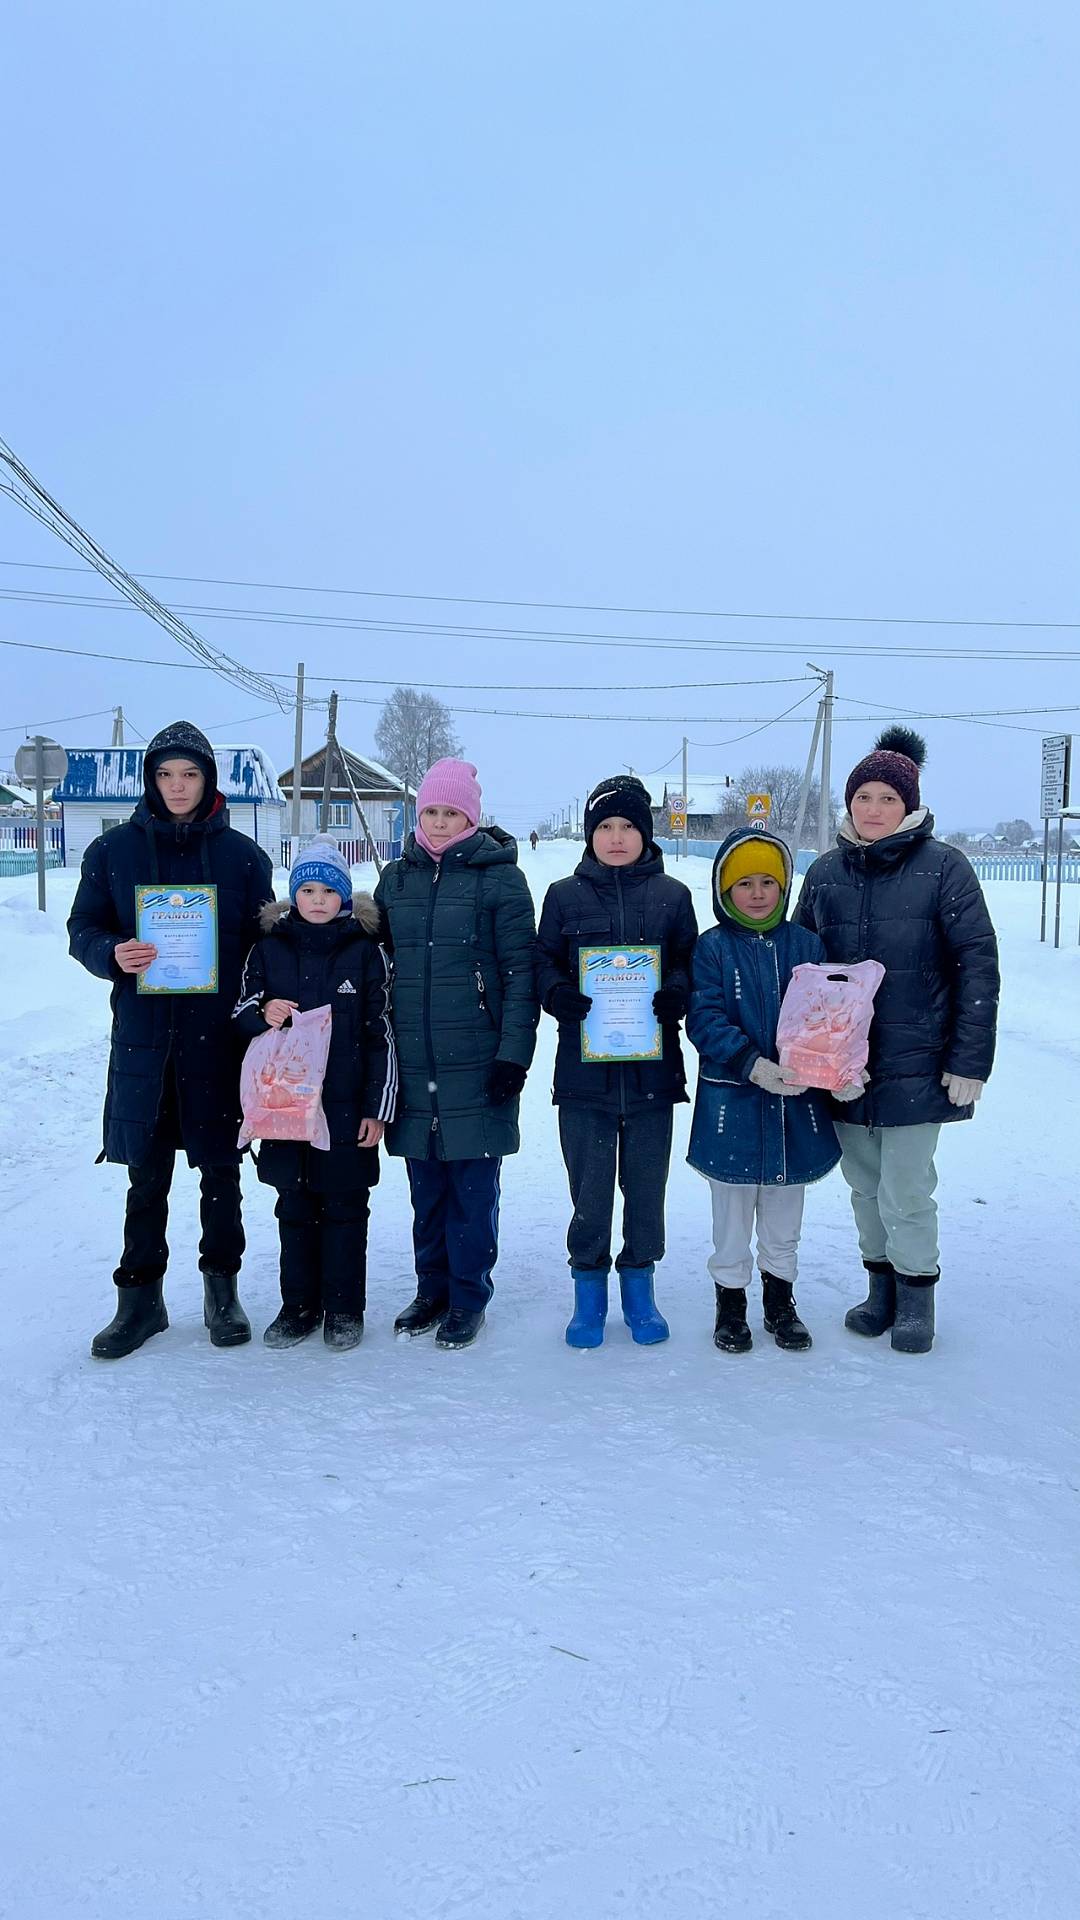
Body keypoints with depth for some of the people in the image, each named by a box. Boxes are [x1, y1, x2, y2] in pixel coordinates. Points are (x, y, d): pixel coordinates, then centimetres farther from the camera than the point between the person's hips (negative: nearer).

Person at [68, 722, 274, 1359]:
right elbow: (83, 928, 6)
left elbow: (262, 941, 6)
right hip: (143, 1035, 1)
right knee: (146, 1171, 7)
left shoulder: (243, 854, 4)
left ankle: (222, 1289, 24)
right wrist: (113, 953, -16)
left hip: (218, 1036, 0)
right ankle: (140, 1296, 20)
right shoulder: (115, 849, 5)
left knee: (220, 1168, 8)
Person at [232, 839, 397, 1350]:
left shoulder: (365, 951, -1)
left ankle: (344, 1308, 17)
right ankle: (299, 1304, 23)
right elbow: (241, 1014, 13)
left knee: (344, 1207, 5)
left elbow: (381, 1034, 0)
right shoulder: (269, 948, 6)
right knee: (294, 1207, 11)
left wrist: (378, 1108, -4)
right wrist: (262, 1013, -11)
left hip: (347, 1107, -2)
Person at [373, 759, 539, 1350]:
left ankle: (468, 1297, 15)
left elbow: (521, 969, -6)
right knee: (426, 1182, 11)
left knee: (472, 1181, 3)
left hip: (476, 1060, -4)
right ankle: (431, 1289, 25)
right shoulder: (396, 877, 10)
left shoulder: (498, 876, -4)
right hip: (413, 1059, 4)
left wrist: (514, 1052, -12)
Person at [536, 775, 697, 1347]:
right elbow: (543, 962, 7)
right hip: (584, 1067, 0)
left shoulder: (671, 895, 7)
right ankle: (588, 1292, 21)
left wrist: (676, 992, -13)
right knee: (589, 1188, 4)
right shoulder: (565, 895, 6)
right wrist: (558, 994, -14)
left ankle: (639, 1288, 26)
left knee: (646, 1184, 9)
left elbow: (690, 962, 9)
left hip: (652, 1067, 1)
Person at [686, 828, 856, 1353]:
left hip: (796, 1104, 3)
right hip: (731, 1104, -3)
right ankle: (730, 1304, 28)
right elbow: (705, 1019, -13)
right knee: (732, 1217, 11)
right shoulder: (712, 948, -5)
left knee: (784, 1218, 18)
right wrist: (752, 1064, -26)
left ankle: (780, 1300, 35)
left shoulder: (806, 945, 3)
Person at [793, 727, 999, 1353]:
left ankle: (916, 1296, 21)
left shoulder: (943, 867, -6)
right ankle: (881, 1286, 31)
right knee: (864, 1185, 13)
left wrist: (970, 1060, -11)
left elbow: (978, 965, -7)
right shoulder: (826, 872, 6)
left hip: (915, 1064, -4)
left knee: (905, 1191, -1)